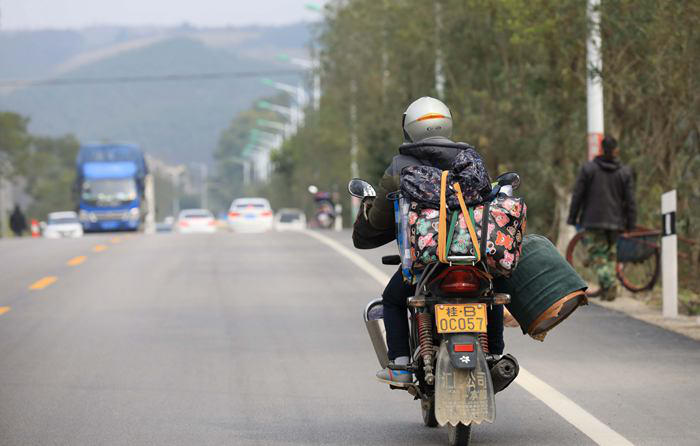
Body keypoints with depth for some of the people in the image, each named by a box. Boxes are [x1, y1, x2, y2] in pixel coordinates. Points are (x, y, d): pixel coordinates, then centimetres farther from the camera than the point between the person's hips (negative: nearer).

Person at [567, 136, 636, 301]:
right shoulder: (625, 172, 2)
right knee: (609, 255, 15)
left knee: (597, 256, -2)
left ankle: (609, 283, -24)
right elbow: (630, 201, 1)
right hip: (615, 222, 2)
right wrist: (631, 225, 7)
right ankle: (606, 290, 12)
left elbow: (577, 196, -2)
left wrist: (572, 218, 5)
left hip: (593, 220, -2)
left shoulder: (588, 169, -3)